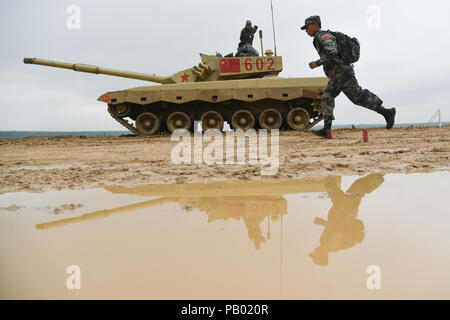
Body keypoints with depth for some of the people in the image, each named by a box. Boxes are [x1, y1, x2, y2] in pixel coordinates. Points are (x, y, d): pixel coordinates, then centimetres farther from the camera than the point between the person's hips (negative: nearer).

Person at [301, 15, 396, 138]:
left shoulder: (324, 35, -12)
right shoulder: (318, 40, 20)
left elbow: (332, 52, -29)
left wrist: (317, 63, -23)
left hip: (342, 74, -10)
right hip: (335, 78, 10)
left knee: (359, 97, -6)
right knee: (327, 99, 0)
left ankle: (387, 113, 5)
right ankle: (326, 130, -5)